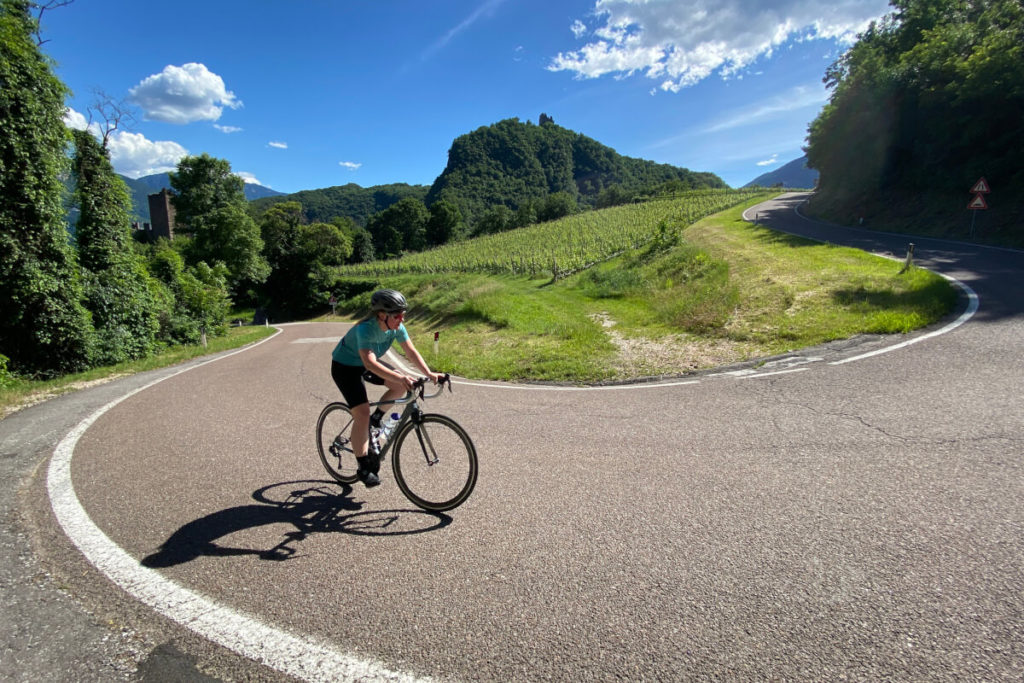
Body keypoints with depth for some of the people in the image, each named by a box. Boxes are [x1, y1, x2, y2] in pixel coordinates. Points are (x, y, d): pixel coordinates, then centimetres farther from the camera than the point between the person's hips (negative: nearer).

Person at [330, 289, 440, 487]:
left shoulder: (396, 327, -17)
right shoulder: (365, 328, -36)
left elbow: (411, 352, -14)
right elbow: (370, 362, -48)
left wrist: (429, 373, -27)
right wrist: (399, 377, -59)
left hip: (365, 364, 7)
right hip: (345, 366, -7)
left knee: (402, 385, -11)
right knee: (362, 413, -17)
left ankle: (376, 419, 11)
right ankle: (363, 467, -5)